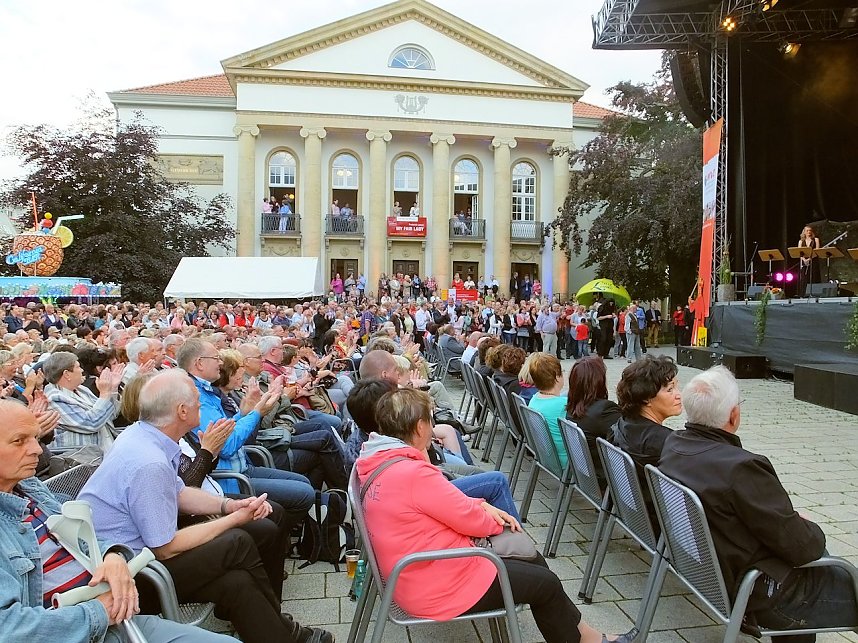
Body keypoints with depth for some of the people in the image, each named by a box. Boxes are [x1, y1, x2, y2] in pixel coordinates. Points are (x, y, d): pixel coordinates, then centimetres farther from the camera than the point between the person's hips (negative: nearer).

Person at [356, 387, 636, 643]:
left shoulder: (379, 463, 1)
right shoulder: (413, 473, -30)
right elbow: (473, 521, -19)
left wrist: (484, 507, 2)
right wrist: (496, 520, 3)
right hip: (440, 587, -9)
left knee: (531, 559, 17)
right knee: (546, 582, 8)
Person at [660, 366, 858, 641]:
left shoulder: (672, 444, -8)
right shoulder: (741, 468, -33)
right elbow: (802, 546, -23)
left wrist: (792, 518, 4)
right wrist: (812, 529, -2)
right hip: (762, 591, -8)